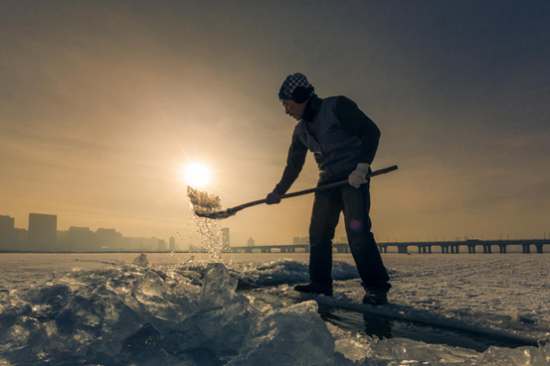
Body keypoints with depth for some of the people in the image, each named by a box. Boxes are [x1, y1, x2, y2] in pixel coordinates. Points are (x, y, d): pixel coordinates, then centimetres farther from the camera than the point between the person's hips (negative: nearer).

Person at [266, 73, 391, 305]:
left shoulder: (337, 106, -8)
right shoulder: (300, 131, 11)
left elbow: (371, 132, -12)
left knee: (357, 231, -17)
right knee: (318, 233, 4)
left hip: (354, 178, -7)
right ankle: (320, 283, 14)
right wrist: (279, 191, 17)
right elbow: (293, 165, 20)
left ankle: (377, 288, -9)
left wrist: (362, 166, -23)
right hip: (327, 182, 7)